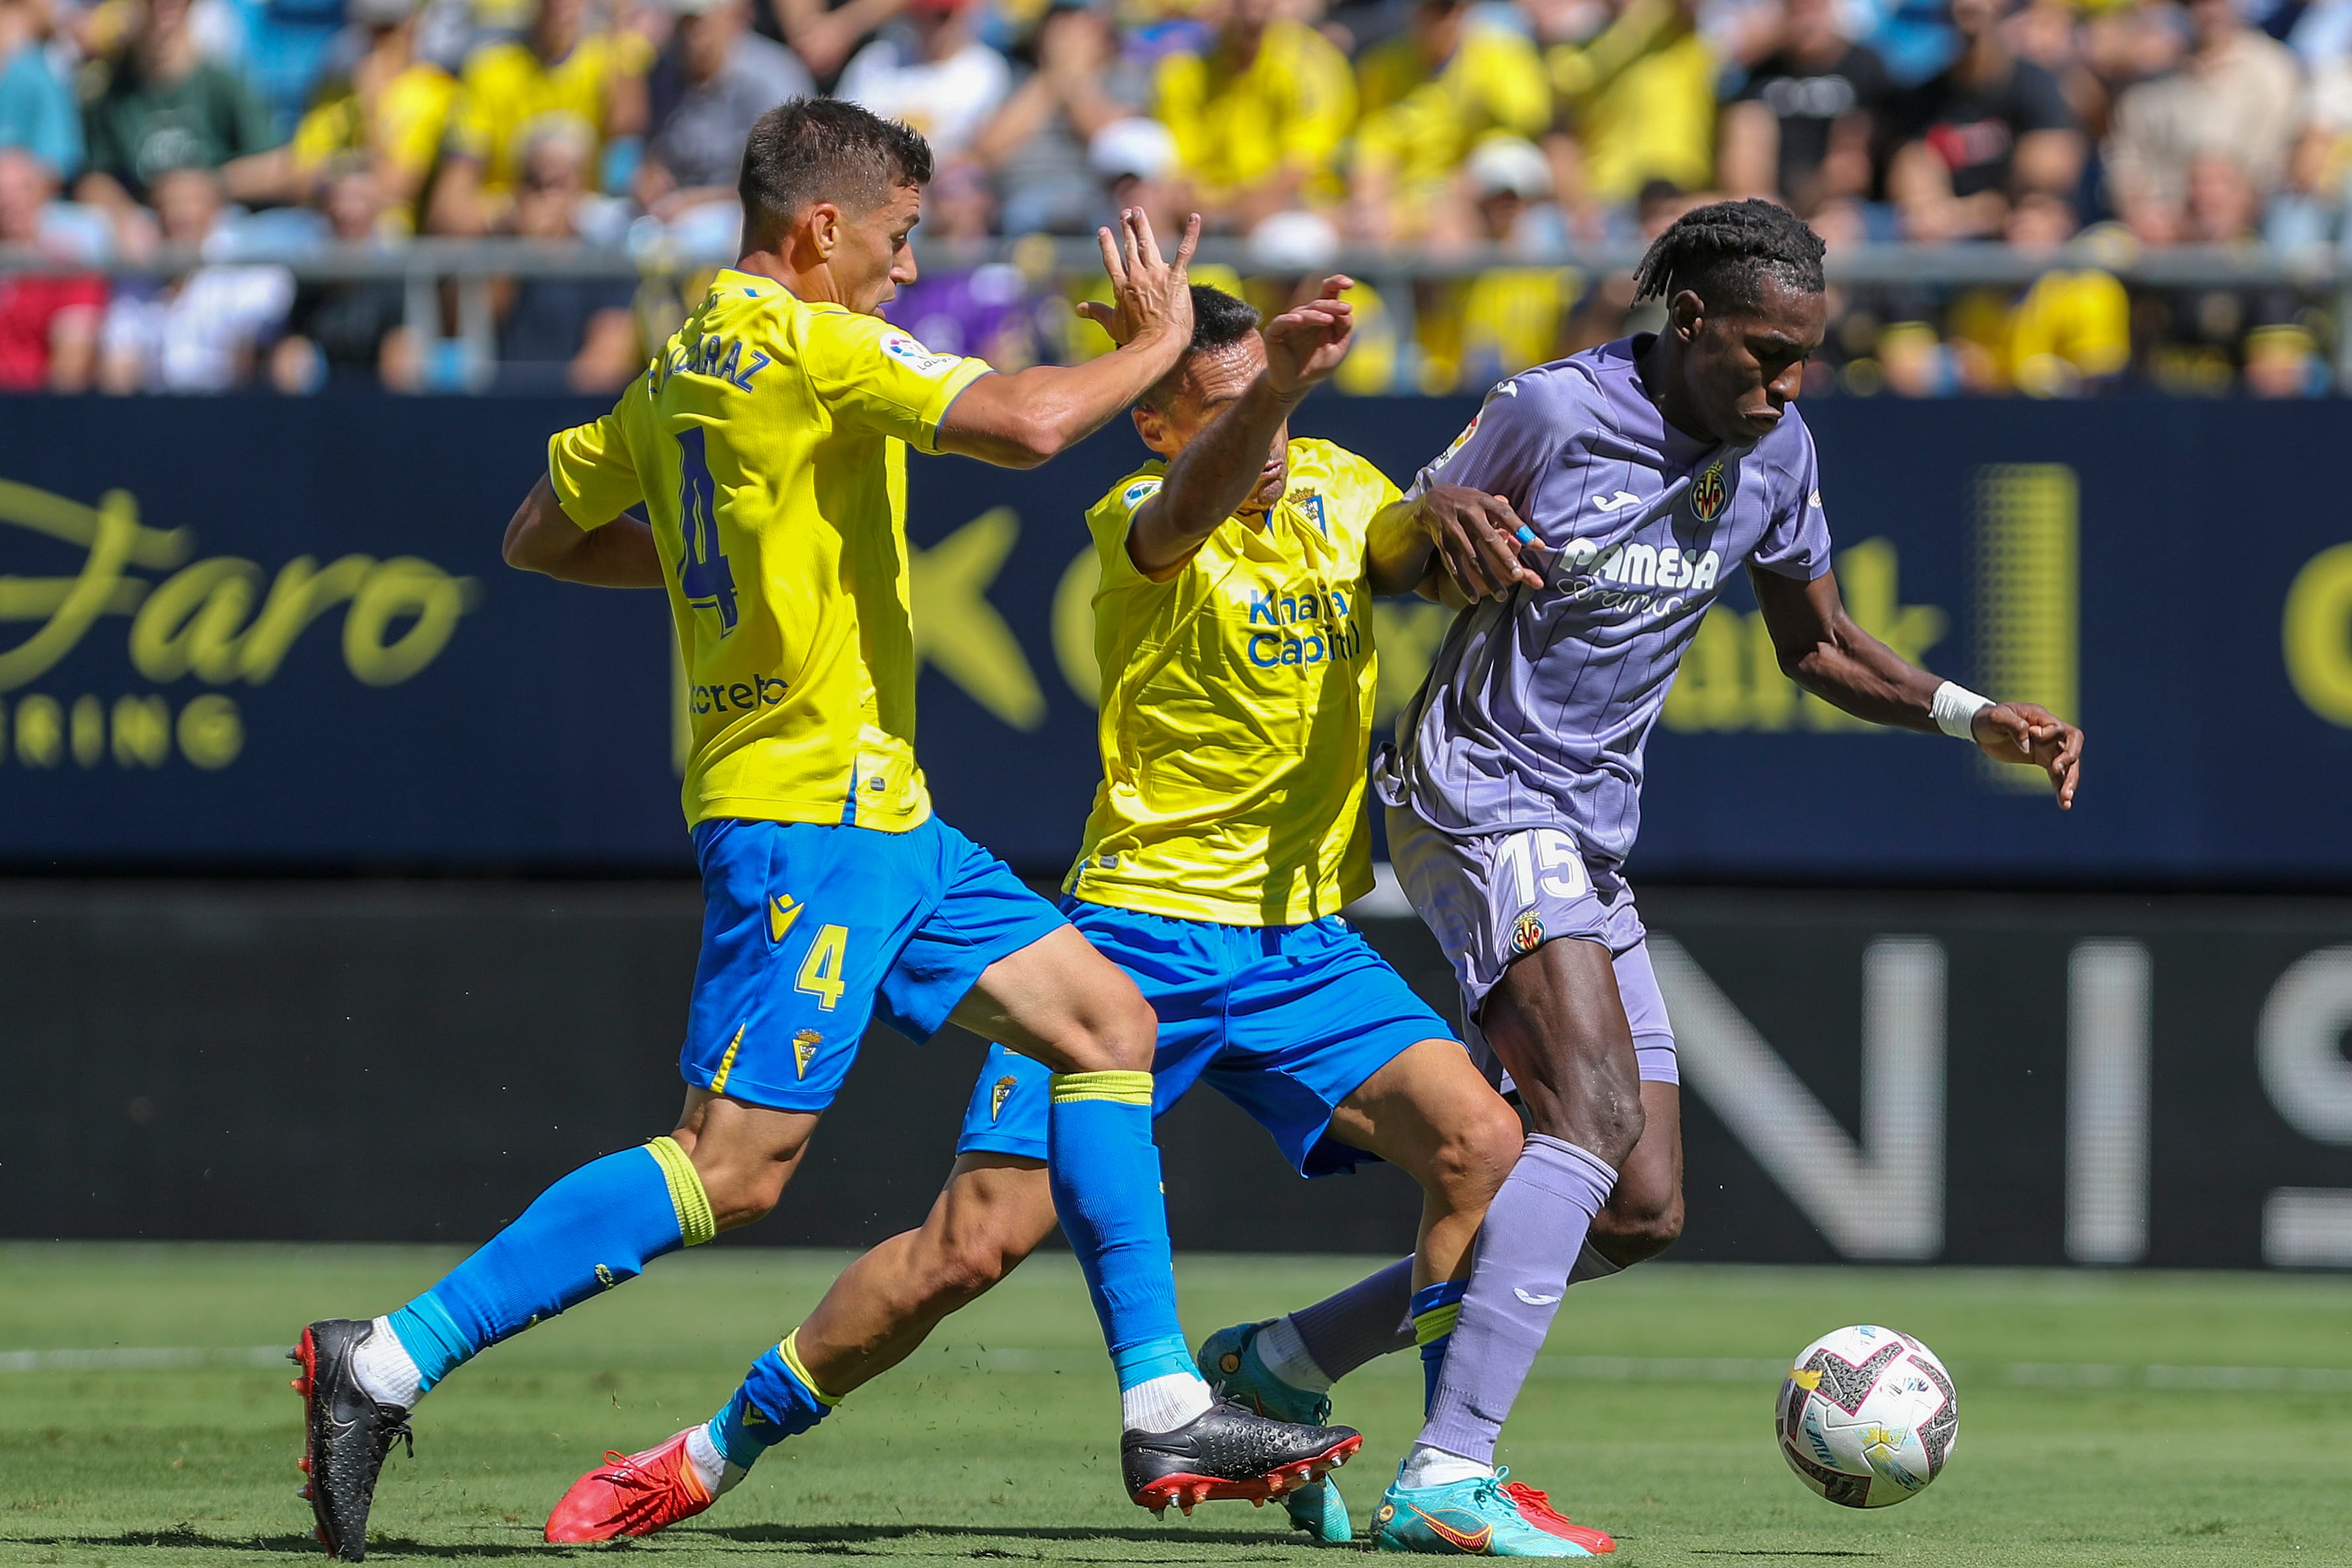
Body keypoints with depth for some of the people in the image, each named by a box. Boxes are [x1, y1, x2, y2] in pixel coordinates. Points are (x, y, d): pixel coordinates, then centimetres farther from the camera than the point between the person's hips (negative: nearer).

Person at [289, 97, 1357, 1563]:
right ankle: (388, 1362, -11)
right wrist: (1152, 347, -7)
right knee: (734, 1164, -13)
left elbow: (540, 535, 24)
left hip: (879, 820, 11)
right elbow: (1024, 422, -25)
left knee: (1107, 1019, 11)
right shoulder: (813, 344, -13)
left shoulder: (675, 376, 14)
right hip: (811, 811, -11)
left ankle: (1165, 1411, 10)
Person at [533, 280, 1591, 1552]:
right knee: (972, 1244, -9)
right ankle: (710, 1455, 9)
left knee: (1481, 1144, -16)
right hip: (1141, 931, -5)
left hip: (1306, 945, 5)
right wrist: (1279, 383, -57)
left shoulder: (1337, 489, 6)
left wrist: (1443, 517, -36)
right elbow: (1194, 505, -36)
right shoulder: (1135, 523, -13)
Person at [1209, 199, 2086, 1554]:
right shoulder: (1552, 413, -14)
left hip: (1591, 844, 8)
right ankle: (1448, 1478, -33)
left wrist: (1976, 718, 2)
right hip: (1480, 802, -8)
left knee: (1643, 1214, 6)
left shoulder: (1776, 452, 5)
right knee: (1595, 1113, -27)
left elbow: (1819, 647, 17)